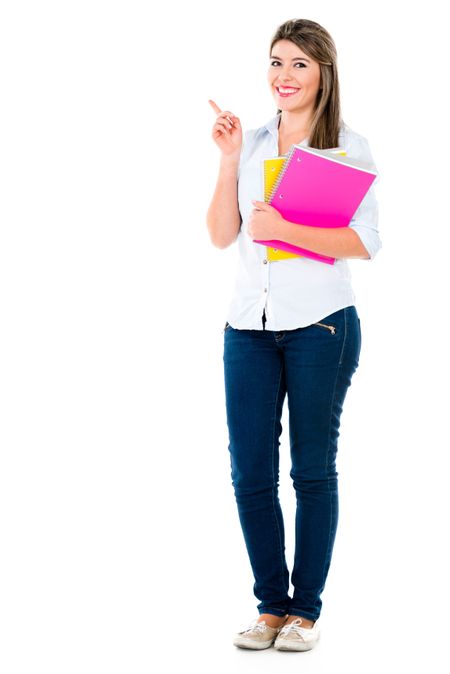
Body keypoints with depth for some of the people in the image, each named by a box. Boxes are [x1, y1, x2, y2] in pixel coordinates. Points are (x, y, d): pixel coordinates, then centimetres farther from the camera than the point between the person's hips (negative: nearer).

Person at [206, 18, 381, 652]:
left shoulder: (348, 145, -1)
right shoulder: (251, 143, 12)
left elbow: (365, 242, -10)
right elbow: (221, 235, 6)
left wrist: (283, 229, -19)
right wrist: (228, 159, -3)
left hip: (320, 325, -4)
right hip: (249, 325, 4)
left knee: (313, 469, 5)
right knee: (250, 472, 4)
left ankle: (305, 609, 18)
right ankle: (271, 605, 18)